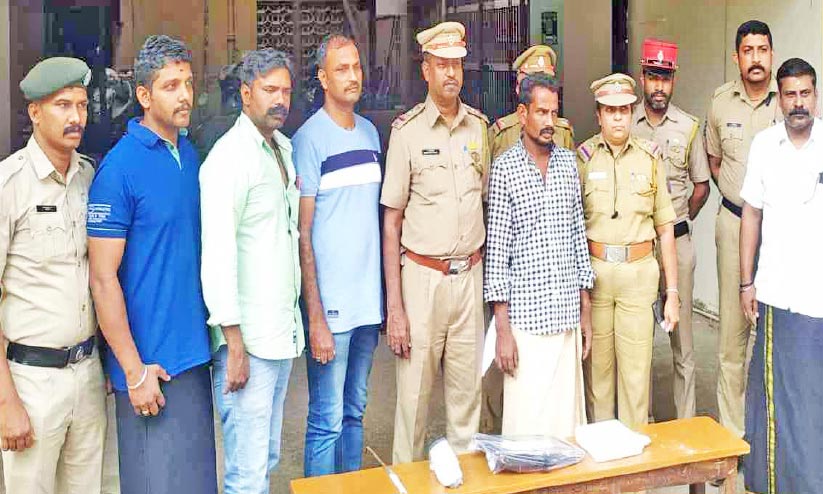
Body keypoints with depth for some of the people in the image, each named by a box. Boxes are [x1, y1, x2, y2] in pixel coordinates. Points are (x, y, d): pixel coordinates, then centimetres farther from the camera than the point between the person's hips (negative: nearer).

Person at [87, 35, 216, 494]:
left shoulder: (191, 154, 7)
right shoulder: (121, 167, -14)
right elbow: (103, 278, -15)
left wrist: (213, 334, 10)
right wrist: (135, 370, -15)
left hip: (194, 352, 6)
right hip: (151, 360, -6)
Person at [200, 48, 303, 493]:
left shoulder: (283, 148, 14)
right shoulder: (229, 158, -13)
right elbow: (217, 256, -18)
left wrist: (292, 320, 16)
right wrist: (234, 344, -19)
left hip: (282, 332, 9)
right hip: (248, 338, -8)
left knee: (267, 457, 18)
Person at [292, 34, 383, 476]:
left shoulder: (370, 132, 11)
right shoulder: (309, 138, -8)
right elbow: (302, 233, -10)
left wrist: (386, 293, 11)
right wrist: (315, 317, -14)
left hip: (369, 299, 6)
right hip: (330, 304, -6)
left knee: (355, 411, 16)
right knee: (327, 419, 1)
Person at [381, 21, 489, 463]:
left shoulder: (479, 126, 6)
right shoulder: (407, 130, -5)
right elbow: (391, 222, -5)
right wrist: (394, 307, -9)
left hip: (470, 274, 4)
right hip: (422, 276, -3)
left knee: (466, 392, 12)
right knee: (415, 394, 3)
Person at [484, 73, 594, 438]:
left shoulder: (568, 162, 9)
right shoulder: (505, 168, -5)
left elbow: (579, 235, 13)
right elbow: (497, 248, -7)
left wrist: (585, 309, 12)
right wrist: (502, 327, -10)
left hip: (567, 313, 4)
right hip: (524, 316, -4)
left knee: (567, 417, 10)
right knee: (527, 421, -1)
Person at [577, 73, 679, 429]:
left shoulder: (649, 157, 6)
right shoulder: (582, 157, 3)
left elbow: (665, 229, 8)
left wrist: (672, 292, 5)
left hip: (639, 270, 1)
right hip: (593, 269, 0)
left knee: (636, 370, 3)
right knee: (597, 367, 8)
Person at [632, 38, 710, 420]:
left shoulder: (689, 127, 3)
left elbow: (701, 187, 11)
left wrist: (681, 221, 8)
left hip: (677, 241, 0)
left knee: (681, 332, 4)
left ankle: (686, 422, 15)